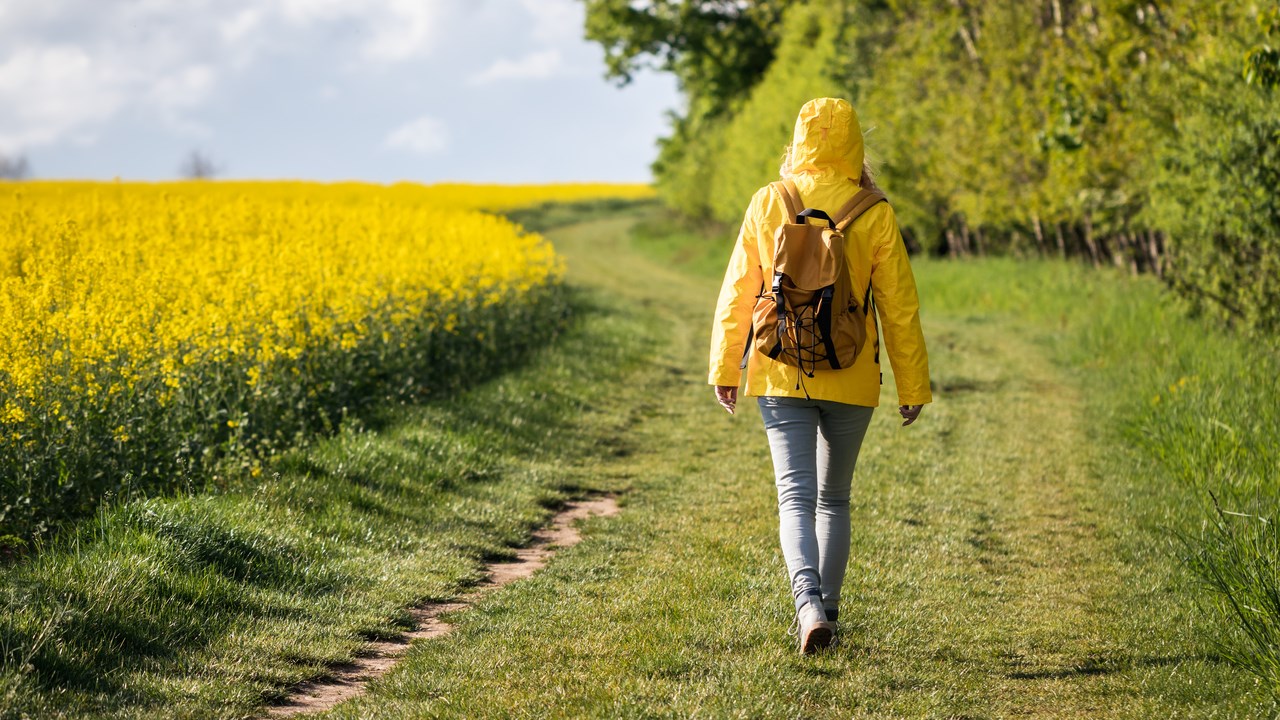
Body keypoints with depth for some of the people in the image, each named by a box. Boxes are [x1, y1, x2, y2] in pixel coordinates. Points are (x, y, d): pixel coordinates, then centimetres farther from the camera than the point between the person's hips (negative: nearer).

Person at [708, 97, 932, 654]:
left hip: (782, 377, 0)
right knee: (834, 497, 18)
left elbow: (737, 293, 2)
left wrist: (724, 368, 12)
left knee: (796, 496, -4)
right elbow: (899, 306, -2)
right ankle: (827, 607, 23)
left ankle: (809, 604, -26)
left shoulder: (768, 205, -3)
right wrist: (914, 386, 7)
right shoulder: (874, 215, -6)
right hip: (851, 380, 1)